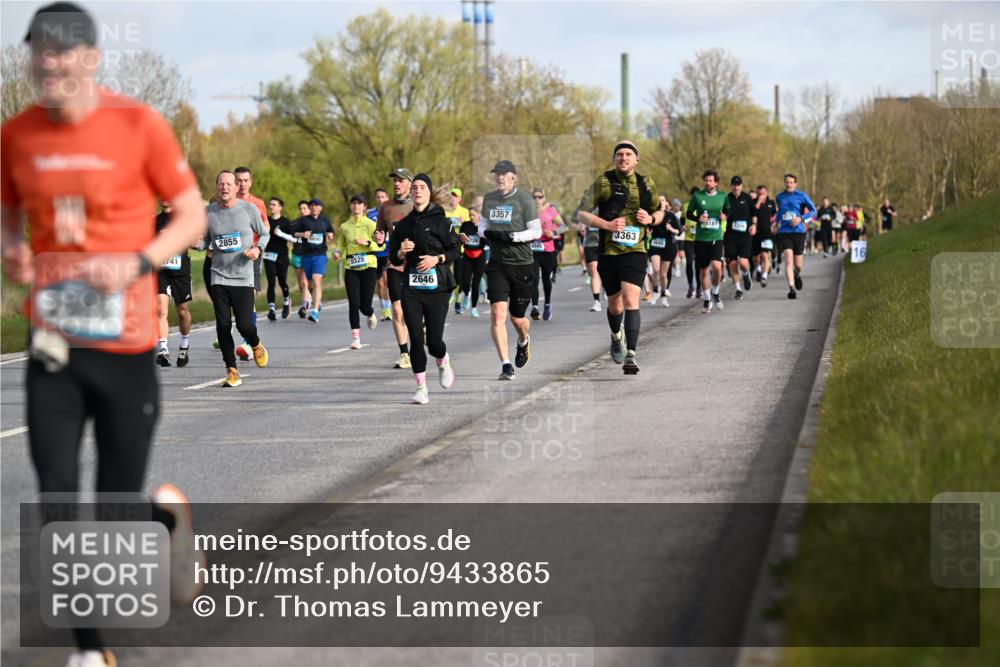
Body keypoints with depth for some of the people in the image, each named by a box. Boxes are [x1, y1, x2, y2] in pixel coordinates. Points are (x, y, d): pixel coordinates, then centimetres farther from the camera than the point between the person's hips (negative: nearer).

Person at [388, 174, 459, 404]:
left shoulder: (440, 220, -1)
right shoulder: (403, 224, 10)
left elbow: (455, 251, -1)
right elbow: (394, 259, 15)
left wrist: (437, 259, -16)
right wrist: (401, 253, -6)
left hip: (437, 285, -3)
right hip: (411, 286, 3)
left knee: (434, 340, -4)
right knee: (416, 338, -7)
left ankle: (444, 364, 31)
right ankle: (421, 387, 0)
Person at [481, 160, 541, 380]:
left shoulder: (524, 200, -6)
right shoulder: (489, 199, 8)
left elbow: (536, 231, -8)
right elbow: (483, 223, 21)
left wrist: (511, 236, -21)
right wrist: (486, 233, -3)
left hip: (521, 264, -3)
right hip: (497, 264, 3)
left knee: (518, 318, 9)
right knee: (498, 313, -16)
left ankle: (523, 341, 46)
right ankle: (506, 364, -14)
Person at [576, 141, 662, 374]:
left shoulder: (646, 184, 6)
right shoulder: (604, 182, -3)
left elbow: (659, 212, 21)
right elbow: (582, 212, -3)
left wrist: (651, 219, -3)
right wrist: (607, 225, -16)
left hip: (635, 252, 0)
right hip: (608, 252, 0)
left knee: (630, 300, -17)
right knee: (615, 305, 13)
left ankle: (630, 355, -20)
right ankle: (616, 336, 46)